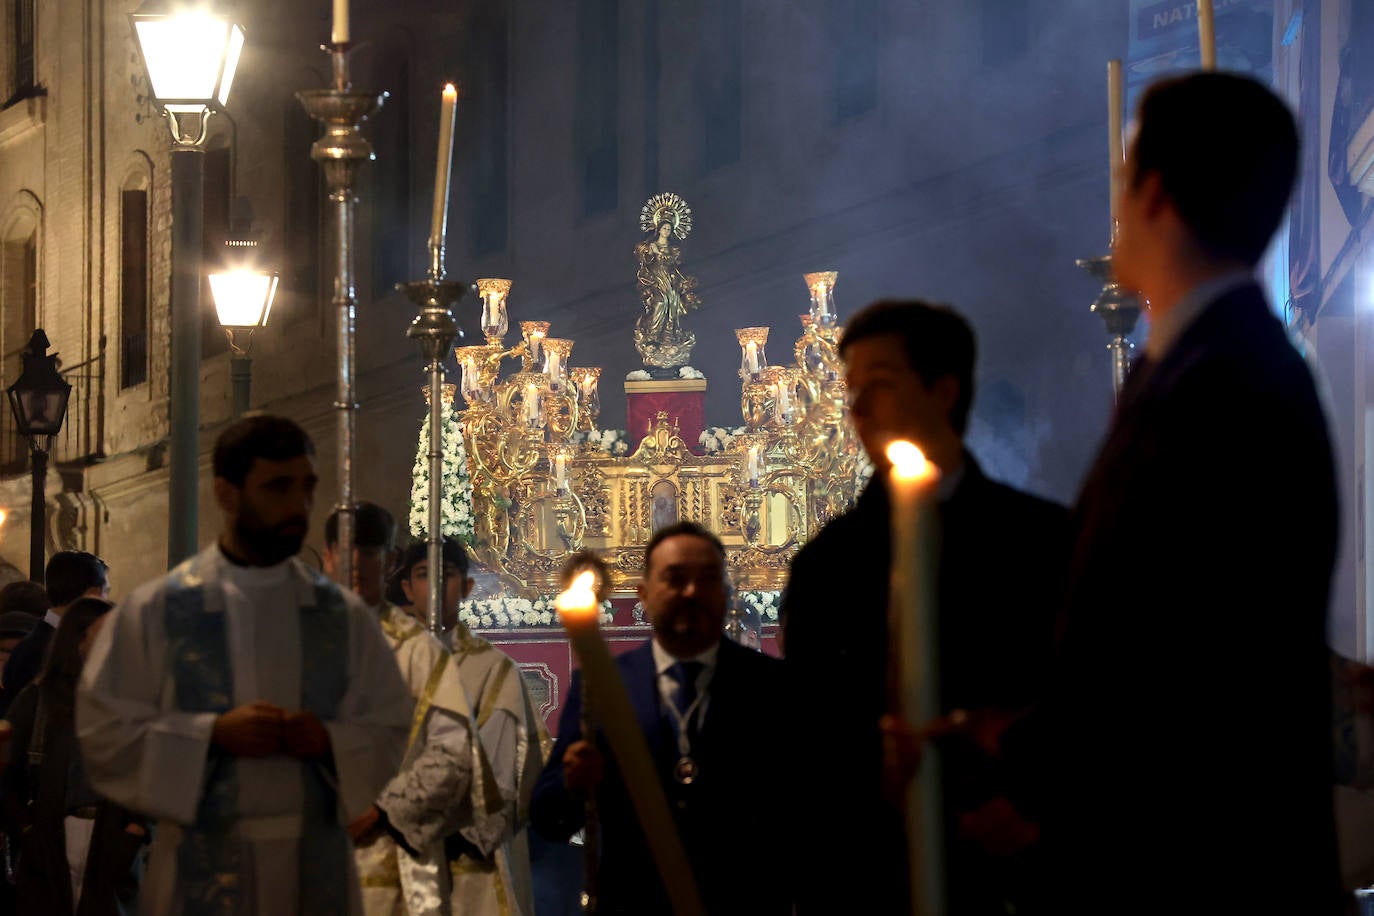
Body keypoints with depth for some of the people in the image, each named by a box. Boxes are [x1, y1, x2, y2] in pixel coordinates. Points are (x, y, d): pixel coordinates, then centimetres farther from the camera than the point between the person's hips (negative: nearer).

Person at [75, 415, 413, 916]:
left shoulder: (343, 615, 8)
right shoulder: (154, 610, 0)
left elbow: (391, 730, 9)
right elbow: (103, 734, -3)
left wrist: (330, 740, -11)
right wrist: (213, 734, -15)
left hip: (317, 869, 3)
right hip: (205, 870, -2)